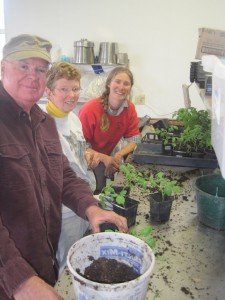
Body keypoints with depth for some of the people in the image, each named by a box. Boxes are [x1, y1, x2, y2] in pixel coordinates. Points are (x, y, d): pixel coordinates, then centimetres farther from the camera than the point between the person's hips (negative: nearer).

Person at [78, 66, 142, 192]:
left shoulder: (130, 108, -8)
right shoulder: (90, 109, -25)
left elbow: (134, 139, -5)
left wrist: (118, 156, -23)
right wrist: (104, 158, -32)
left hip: (110, 156, 4)